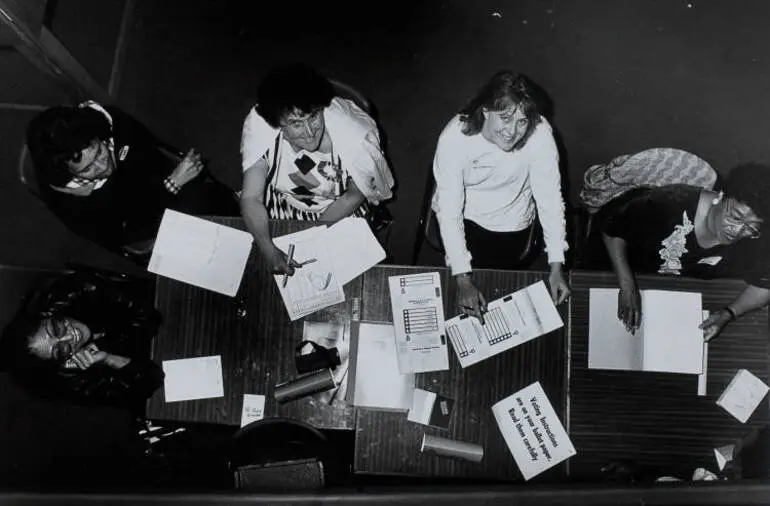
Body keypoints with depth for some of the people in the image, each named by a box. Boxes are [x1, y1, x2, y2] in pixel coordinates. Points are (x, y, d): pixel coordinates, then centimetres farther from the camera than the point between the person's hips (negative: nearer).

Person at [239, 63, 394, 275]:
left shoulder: (355, 134, -33)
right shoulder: (260, 127, -28)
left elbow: (354, 195, -14)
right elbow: (251, 198, -22)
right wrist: (269, 251, -38)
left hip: (341, 213, -1)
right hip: (284, 207, 1)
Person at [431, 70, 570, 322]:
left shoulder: (540, 134, -28)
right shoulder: (455, 137, -30)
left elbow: (549, 197, -21)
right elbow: (449, 209, -28)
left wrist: (557, 266, -27)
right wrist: (463, 279, -32)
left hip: (510, 222, 1)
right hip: (460, 215, 0)